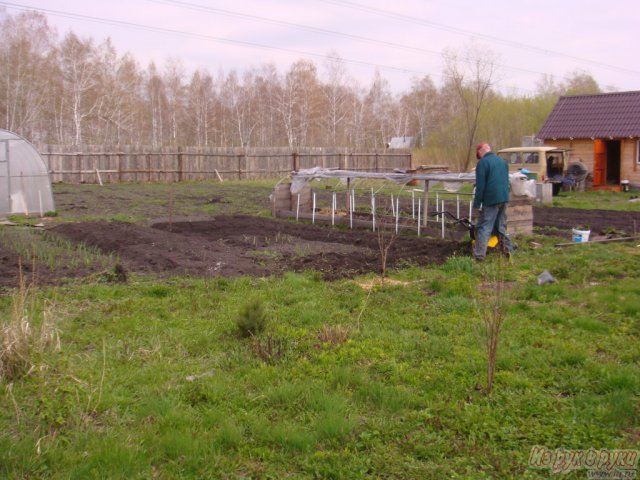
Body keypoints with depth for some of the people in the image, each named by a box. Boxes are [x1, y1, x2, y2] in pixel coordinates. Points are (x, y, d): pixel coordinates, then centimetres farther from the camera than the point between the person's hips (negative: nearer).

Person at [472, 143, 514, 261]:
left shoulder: (483, 162, -8)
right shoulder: (502, 161, 16)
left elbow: (480, 185, -13)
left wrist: (477, 203, -9)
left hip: (491, 200, -7)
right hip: (504, 198, 7)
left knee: (484, 227, -7)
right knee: (501, 226, 18)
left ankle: (479, 255, -14)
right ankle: (509, 251, 21)